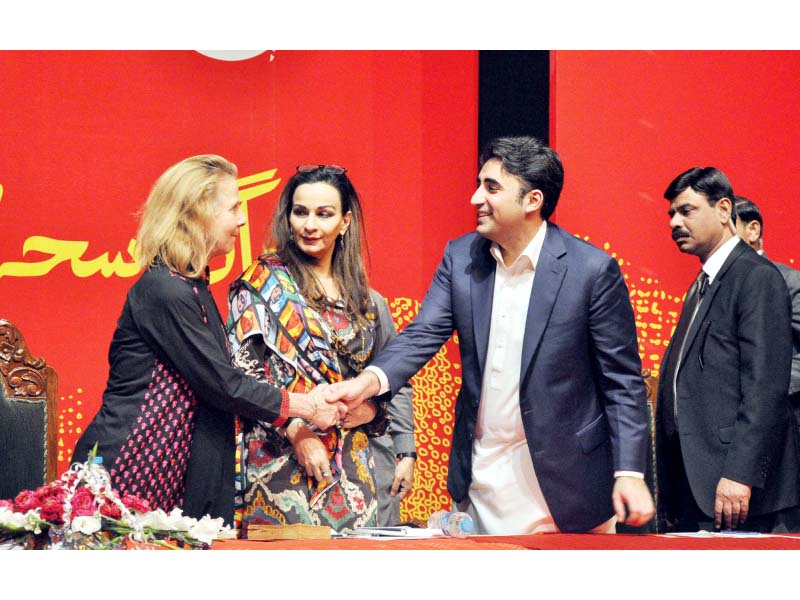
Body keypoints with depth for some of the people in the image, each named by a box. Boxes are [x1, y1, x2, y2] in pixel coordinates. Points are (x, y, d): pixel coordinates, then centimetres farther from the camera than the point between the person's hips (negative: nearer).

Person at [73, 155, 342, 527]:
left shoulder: (192, 287, 14)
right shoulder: (165, 292, -16)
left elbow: (218, 379, 19)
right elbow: (221, 384, -15)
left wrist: (294, 426, 13)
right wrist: (305, 406, -4)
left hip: (167, 475, 10)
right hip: (126, 472, -10)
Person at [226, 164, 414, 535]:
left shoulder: (365, 301, 14)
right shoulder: (263, 284, 1)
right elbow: (244, 373, -6)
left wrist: (372, 409, -3)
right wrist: (297, 430, -15)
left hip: (351, 463, 4)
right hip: (280, 459, -4)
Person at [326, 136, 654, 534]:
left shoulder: (592, 270, -11)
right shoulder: (460, 258, 3)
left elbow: (622, 381, -8)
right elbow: (422, 335, -3)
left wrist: (630, 473, -15)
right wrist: (370, 380, -24)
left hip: (564, 476, -4)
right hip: (482, 476, 4)